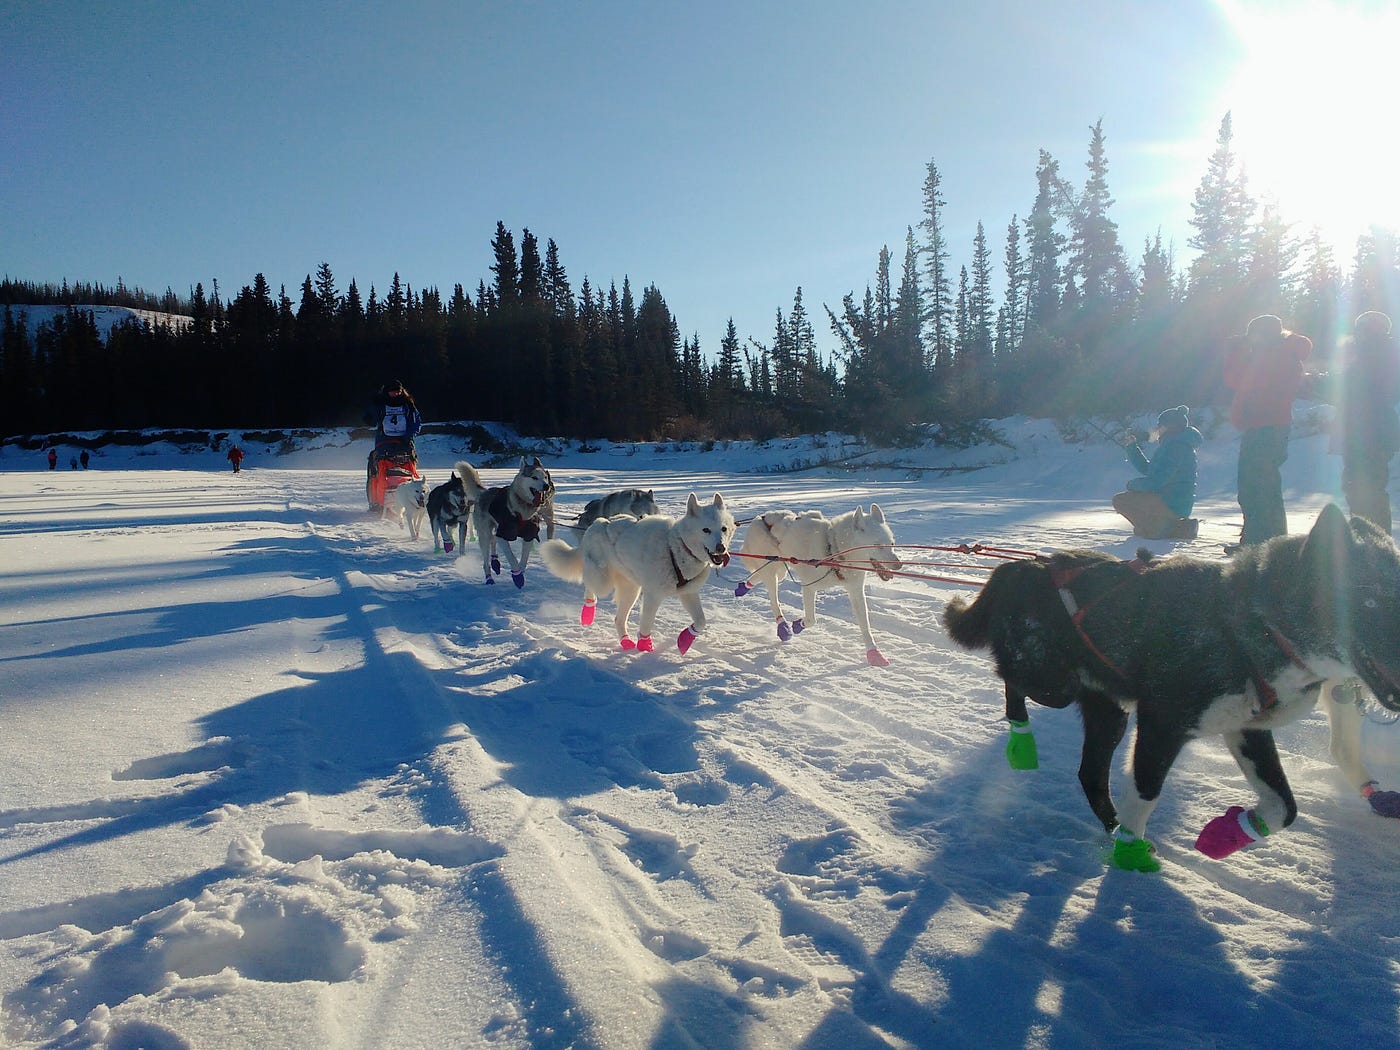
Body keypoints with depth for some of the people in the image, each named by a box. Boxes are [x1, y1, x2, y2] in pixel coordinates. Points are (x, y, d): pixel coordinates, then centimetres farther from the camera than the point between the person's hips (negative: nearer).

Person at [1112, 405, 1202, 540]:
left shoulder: (1175, 447, -17)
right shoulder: (1173, 444, 17)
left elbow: (1156, 481, -23)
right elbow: (1147, 469, 20)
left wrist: (1132, 484, -6)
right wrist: (1132, 447, 16)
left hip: (1172, 505, -10)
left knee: (1120, 501, -10)